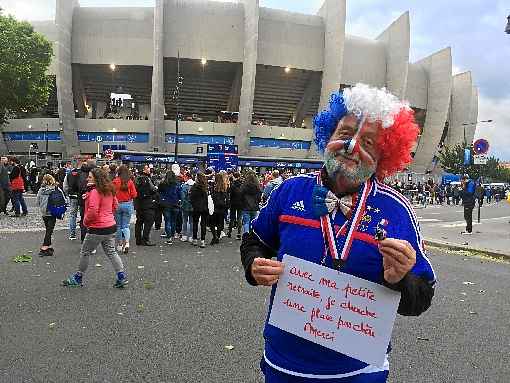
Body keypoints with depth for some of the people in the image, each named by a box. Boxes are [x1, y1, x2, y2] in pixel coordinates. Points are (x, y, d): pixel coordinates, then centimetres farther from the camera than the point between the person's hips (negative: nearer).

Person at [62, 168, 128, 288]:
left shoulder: (94, 191, -16)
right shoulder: (109, 190, 8)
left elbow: (92, 210, -24)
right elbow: (115, 205, 19)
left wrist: (85, 221, -9)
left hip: (97, 228, -8)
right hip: (111, 225, 8)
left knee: (85, 252, 9)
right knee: (111, 252, 13)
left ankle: (78, 278, 22)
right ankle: (122, 277, 9)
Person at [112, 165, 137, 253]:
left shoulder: (115, 181, -9)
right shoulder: (130, 181, -6)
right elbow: (134, 194, -4)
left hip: (117, 204, -1)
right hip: (128, 204, 1)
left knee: (118, 226, 13)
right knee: (126, 225, 7)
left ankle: (119, 245, 20)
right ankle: (126, 243, -13)